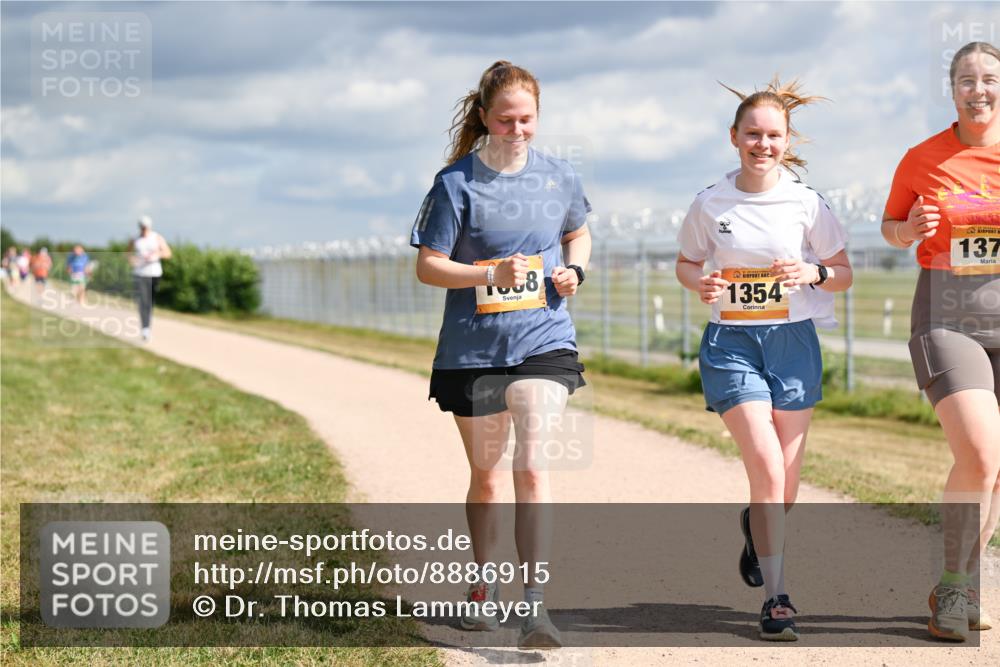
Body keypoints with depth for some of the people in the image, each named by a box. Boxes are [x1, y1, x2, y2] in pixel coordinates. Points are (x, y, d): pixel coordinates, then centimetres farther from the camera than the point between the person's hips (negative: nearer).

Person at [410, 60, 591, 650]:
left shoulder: (558, 177, 3)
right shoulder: (456, 184, -7)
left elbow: (578, 232, 21)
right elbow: (428, 266, -7)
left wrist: (575, 269, 0)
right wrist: (492, 274, -22)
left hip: (544, 341, 0)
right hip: (473, 349, 0)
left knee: (532, 465, -15)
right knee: (486, 475, 13)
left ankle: (537, 604, -17)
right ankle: (484, 581, 36)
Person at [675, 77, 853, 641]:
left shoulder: (806, 204, -1)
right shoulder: (711, 205, 0)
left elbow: (844, 275, 6)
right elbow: (686, 262, 14)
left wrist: (814, 273, -16)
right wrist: (700, 283, -8)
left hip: (793, 340, 1)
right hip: (732, 342, -1)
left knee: (785, 488, 7)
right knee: (767, 468, -16)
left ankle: (755, 527, 44)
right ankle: (776, 598, -7)